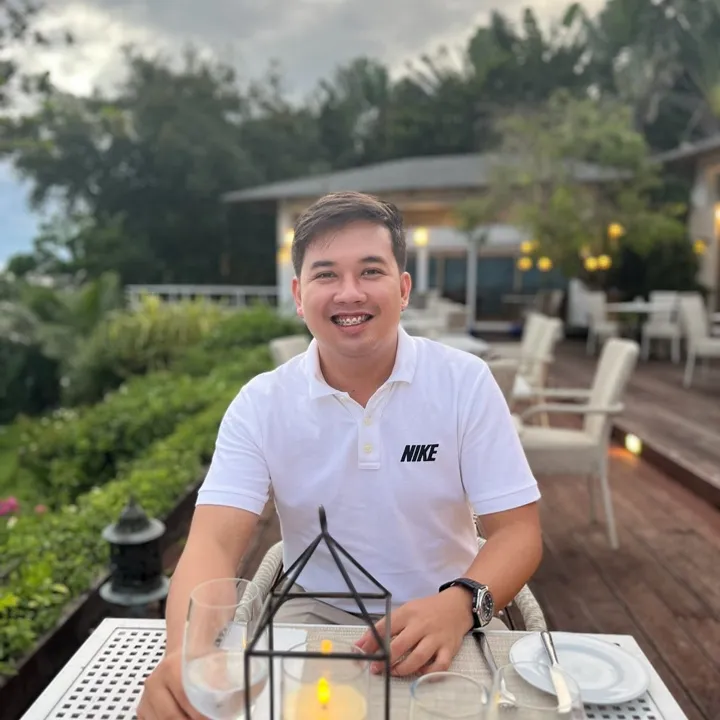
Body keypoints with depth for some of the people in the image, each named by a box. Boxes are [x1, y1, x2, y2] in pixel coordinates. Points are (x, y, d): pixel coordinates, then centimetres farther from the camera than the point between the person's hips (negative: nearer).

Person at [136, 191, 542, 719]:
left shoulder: (466, 382, -11)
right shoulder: (261, 404, -9)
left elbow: (517, 528, -10)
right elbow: (215, 540, -18)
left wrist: (461, 604, -31)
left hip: (446, 619, 0)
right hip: (316, 616, 1)